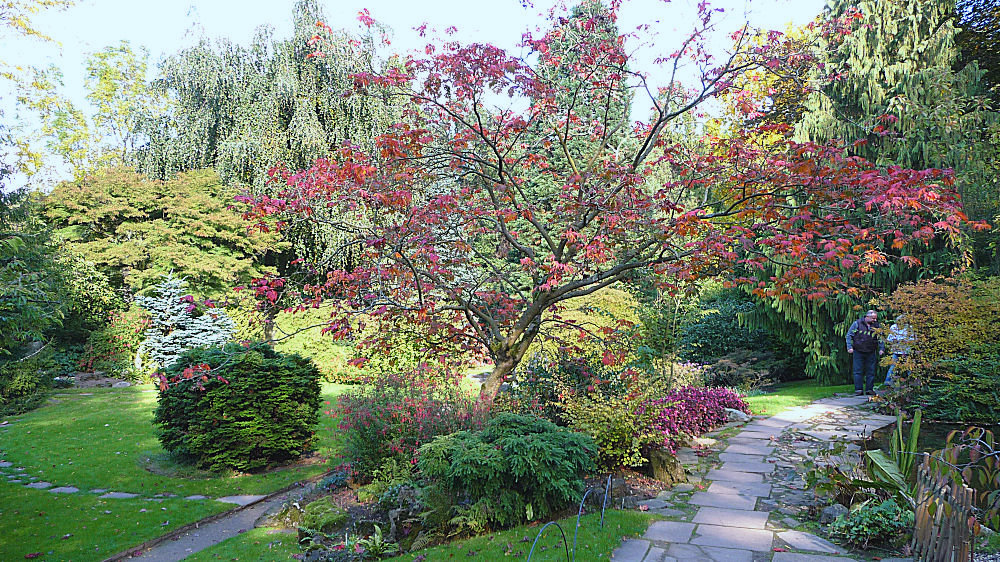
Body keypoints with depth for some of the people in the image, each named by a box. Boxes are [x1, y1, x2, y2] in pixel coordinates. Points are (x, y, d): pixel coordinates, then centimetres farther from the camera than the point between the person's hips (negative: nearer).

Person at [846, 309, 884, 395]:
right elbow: (849, 335, -1)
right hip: (858, 352, -3)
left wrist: (881, 348, 0)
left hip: (871, 353, 3)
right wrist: (850, 347, -10)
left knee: (871, 371, 5)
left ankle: (869, 389, 12)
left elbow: (880, 338, 13)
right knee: (858, 371, -1)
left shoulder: (876, 325, 7)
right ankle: (858, 389, 3)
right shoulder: (857, 323, -3)